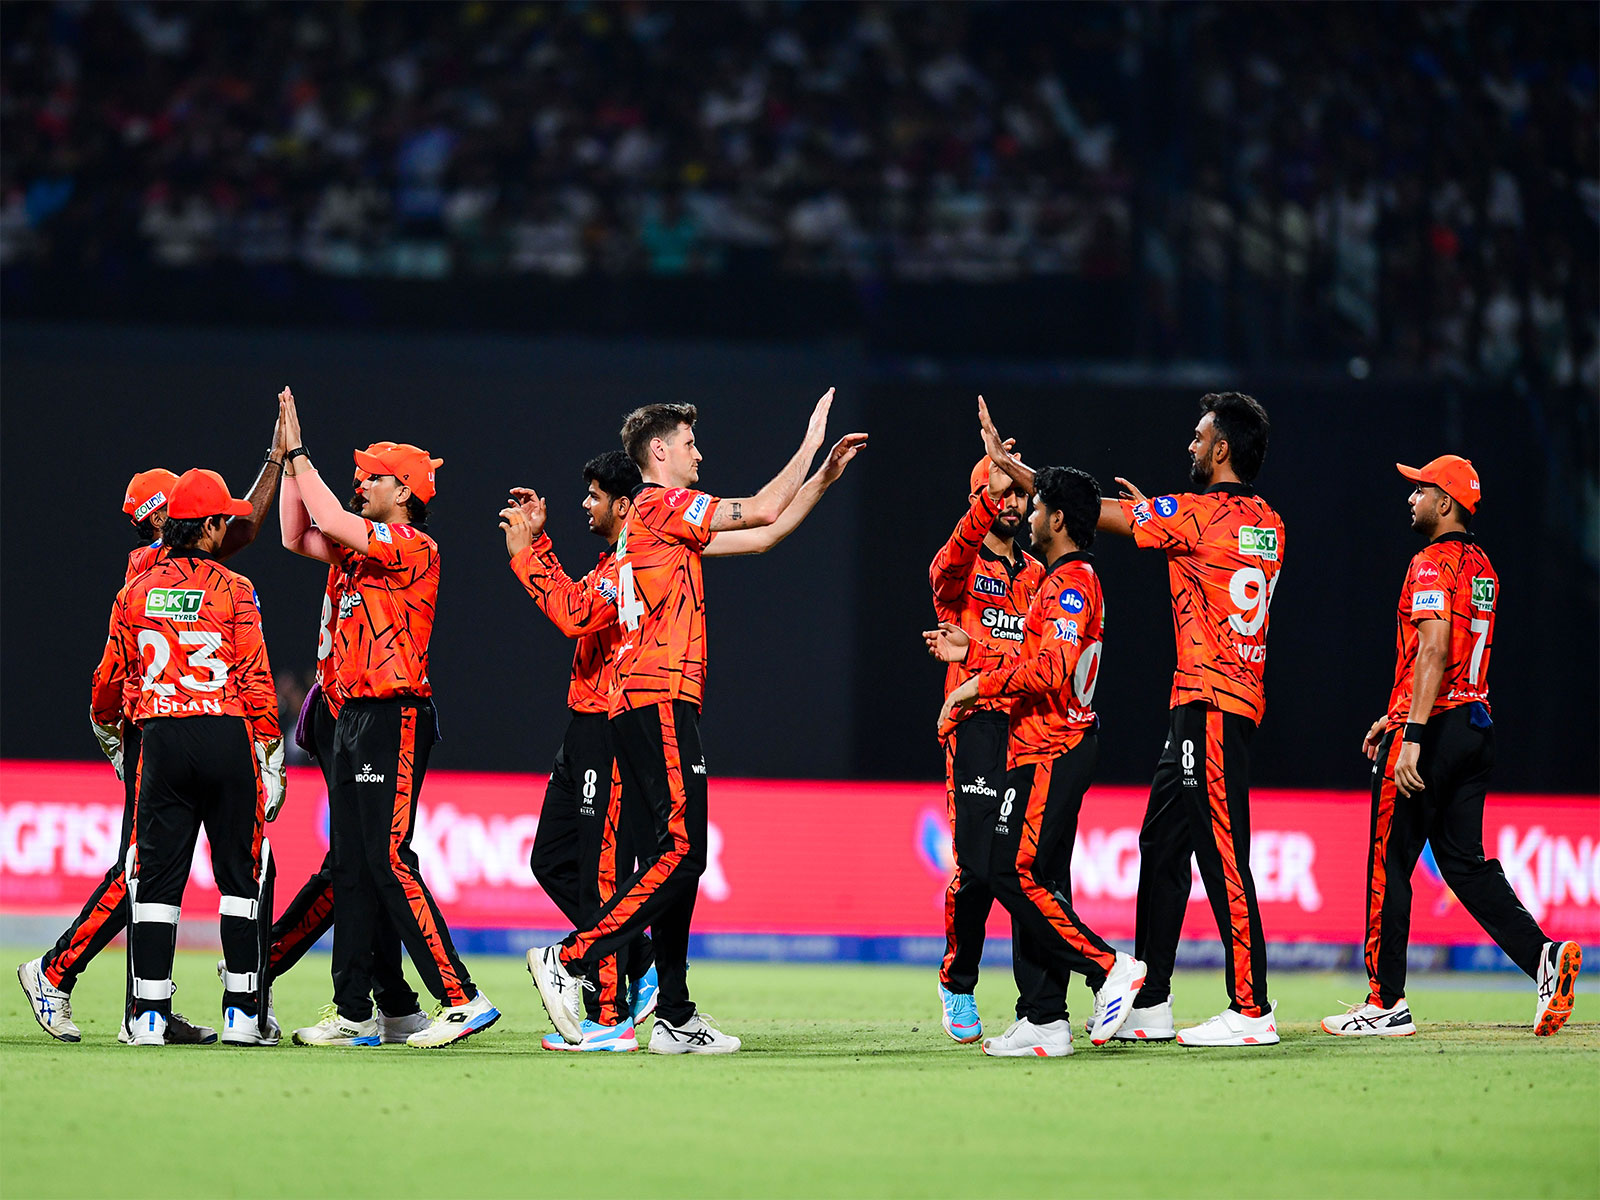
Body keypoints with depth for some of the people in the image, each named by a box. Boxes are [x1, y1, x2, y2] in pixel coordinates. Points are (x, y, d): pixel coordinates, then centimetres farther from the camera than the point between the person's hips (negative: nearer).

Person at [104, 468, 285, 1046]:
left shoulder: (135, 592, 6)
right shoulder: (234, 591, -4)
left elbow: (114, 675, 15)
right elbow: (255, 678, -7)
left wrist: (105, 720, 35)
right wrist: (269, 751, 0)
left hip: (160, 738, 3)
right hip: (228, 737, -2)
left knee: (156, 878, 4)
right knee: (239, 874, 6)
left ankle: (150, 1015, -2)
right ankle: (241, 1013, 3)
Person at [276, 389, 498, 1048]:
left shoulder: (413, 546, -10)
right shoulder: (365, 549, 17)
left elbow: (334, 523, -19)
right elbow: (298, 537, 20)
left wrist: (299, 453, -9)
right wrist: (289, 459, 14)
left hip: (393, 719, -10)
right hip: (353, 717, 10)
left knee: (389, 859, -15)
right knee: (350, 866, 9)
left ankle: (461, 999, -17)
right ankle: (353, 1014, 11)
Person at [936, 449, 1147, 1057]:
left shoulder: (1070, 584, -14)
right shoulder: (1067, 580, 18)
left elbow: (1051, 668, -26)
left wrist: (982, 683, -18)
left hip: (1049, 754, -10)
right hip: (1055, 749, 10)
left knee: (1014, 871, -14)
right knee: (1039, 881, 8)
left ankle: (1107, 966, -12)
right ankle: (1046, 1020, 7)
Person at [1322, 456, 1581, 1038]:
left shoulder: (1433, 564, -13)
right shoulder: (1481, 567, 17)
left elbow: (1434, 651, -24)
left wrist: (1412, 736, -29)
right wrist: (1396, 716, 28)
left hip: (1433, 729, -9)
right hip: (1476, 725, 9)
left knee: (1389, 864, -1)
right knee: (1464, 862, 9)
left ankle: (1387, 1002, 2)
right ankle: (1543, 953, -9)